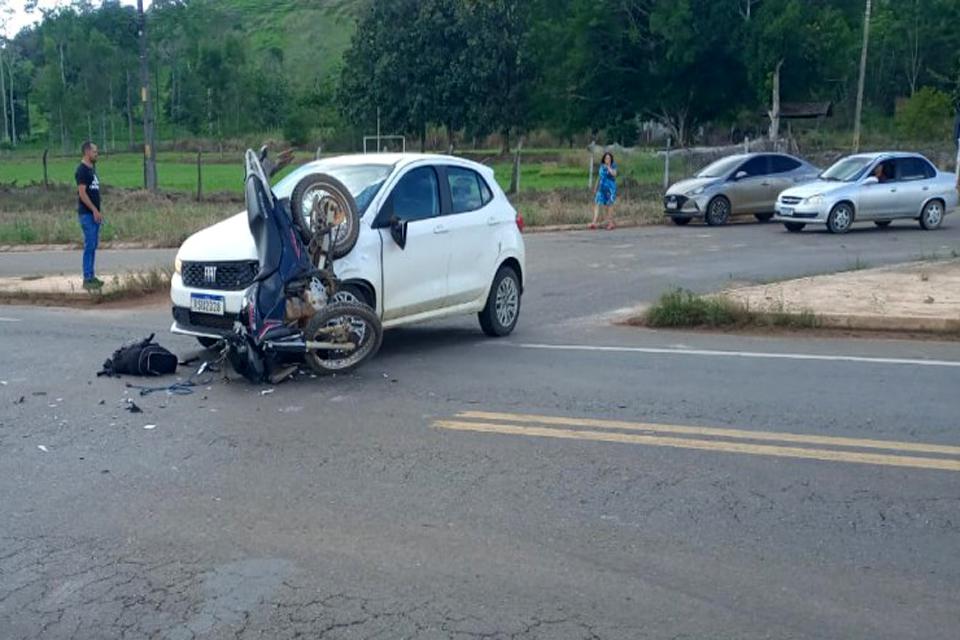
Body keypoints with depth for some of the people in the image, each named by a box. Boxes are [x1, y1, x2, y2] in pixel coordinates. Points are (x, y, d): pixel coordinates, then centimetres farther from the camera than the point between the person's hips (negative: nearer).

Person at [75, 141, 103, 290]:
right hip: (87, 214, -9)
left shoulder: (92, 168, 16)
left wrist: (97, 211, 17)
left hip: (94, 213, 9)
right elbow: (82, 193, -18)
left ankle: (91, 276, 17)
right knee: (89, 246, -8)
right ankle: (87, 279, -5)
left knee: (93, 246, 11)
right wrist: (95, 210, -19)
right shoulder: (82, 170, -12)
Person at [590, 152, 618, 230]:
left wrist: (608, 167, -23)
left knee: (609, 205, 2)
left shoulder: (613, 166, -3)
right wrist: (596, 187, 18)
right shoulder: (601, 166, 9)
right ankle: (594, 222, -12)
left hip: (610, 188, -4)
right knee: (597, 203, -7)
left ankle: (610, 223, 13)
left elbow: (614, 174, -21)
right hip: (601, 188, 4)